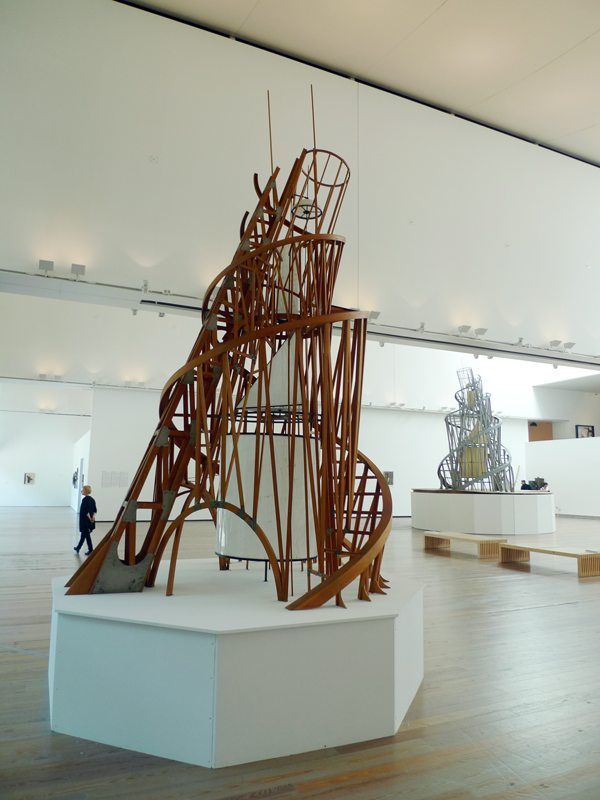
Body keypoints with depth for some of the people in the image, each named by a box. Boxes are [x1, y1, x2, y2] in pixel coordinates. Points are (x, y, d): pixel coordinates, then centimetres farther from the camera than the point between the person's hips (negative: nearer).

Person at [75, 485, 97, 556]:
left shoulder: (85, 500, -17)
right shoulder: (92, 499, 8)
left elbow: (85, 511, -22)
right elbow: (95, 510, 6)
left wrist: (89, 518, -14)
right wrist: (93, 516, -5)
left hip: (85, 520, -8)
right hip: (90, 521, 8)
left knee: (86, 535, -1)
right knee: (83, 534, 19)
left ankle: (91, 550, 2)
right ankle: (78, 548, 33)